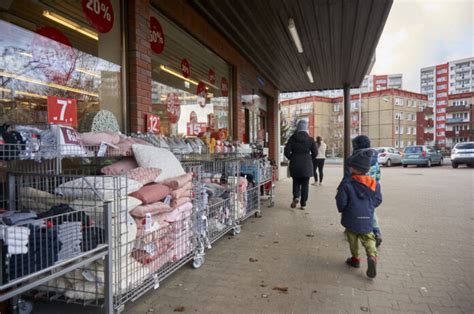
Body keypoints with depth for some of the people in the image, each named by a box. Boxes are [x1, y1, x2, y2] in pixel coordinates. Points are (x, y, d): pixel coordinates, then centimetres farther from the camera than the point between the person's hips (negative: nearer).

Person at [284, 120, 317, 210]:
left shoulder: (292, 138, -4)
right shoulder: (310, 139, -2)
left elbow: (287, 152, -7)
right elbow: (314, 153, -1)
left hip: (295, 165, 0)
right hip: (307, 165, 0)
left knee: (296, 182, 15)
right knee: (305, 184, 8)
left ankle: (296, 197, -8)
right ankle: (303, 204, 10)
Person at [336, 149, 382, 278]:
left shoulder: (347, 183, -19)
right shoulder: (374, 183, -3)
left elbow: (341, 201, -15)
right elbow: (378, 200, 6)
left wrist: (342, 209, 6)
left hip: (351, 219, -3)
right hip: (367, 219, 3)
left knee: (353, 239, 17)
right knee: (368, 239, 14)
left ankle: (355, 258, 26)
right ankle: (372, 256, -8)